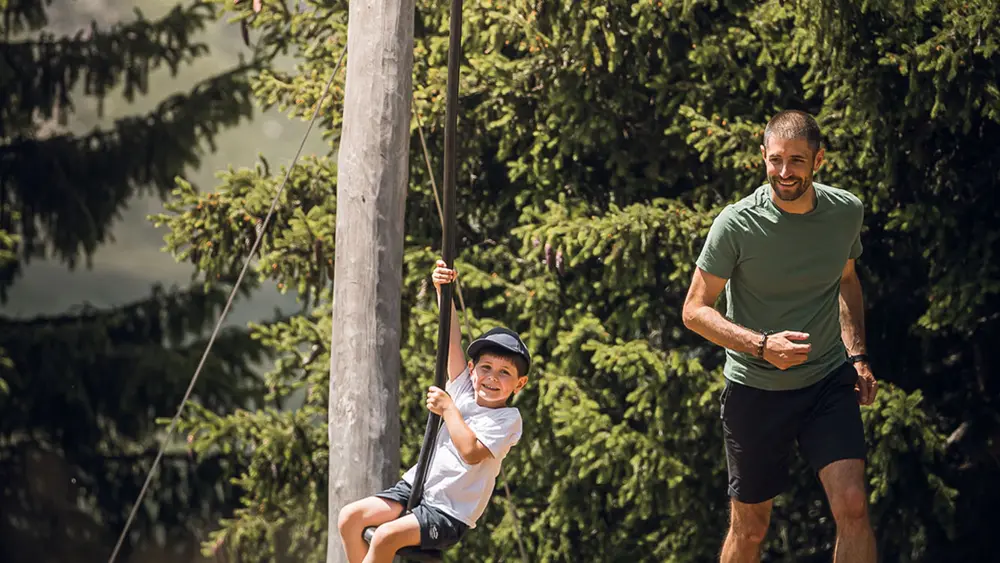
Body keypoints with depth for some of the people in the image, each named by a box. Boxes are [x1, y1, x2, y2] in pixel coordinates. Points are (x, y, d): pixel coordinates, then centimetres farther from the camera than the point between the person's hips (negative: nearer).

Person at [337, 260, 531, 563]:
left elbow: (472, 452, -27)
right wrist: (442, 291, -10)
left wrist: (448, 409, -22)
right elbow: (452, 341, 1)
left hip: (449, 514, -7)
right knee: (350, 517, -9)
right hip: (415, 487, 7)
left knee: (386, 535, -29)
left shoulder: (507, 419, -10)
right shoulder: (464, 391, 7)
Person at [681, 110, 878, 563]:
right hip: (755, 390, -2)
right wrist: (763, 345, -25)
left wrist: (857, 356, 7)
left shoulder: (847, 211, -3)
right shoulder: (736, 224, -15)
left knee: (852, 507, -16)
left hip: (829, 382, 2)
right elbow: (695, 310, -10)